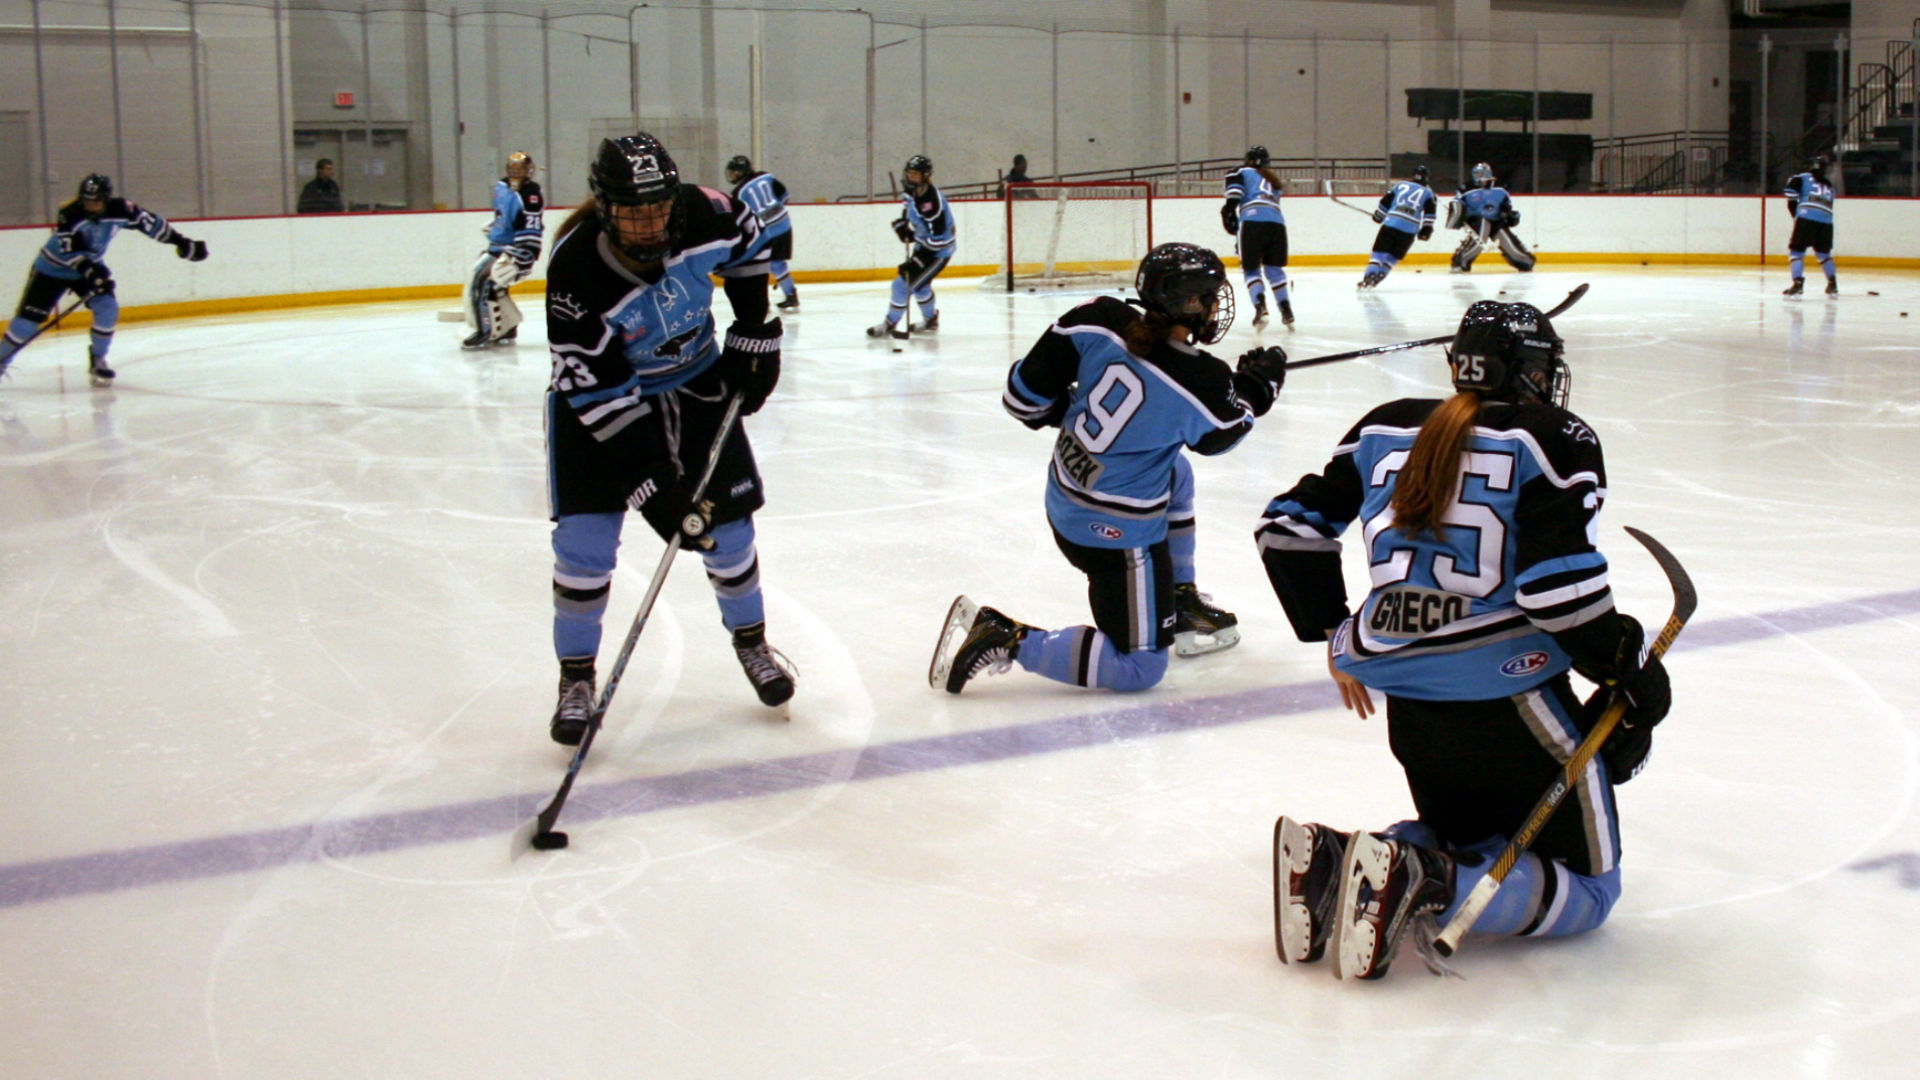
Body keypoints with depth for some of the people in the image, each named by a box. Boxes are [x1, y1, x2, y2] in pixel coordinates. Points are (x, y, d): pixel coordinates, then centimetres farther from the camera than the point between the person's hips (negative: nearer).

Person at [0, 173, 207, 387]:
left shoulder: (119, 210, -17)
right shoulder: (69, 214, -29)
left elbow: (150, 222, -6)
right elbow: (70, 251, -33)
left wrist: (181, 242, -4)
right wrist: (90, 271, -46)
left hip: (91, 267, 4)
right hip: (52, 267, -4)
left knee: (108, 308, -17)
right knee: (30, 316, -9)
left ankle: (97, 360, 2)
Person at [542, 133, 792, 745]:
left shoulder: (703, 216, -24)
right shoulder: (575, 276, -33)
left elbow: (748, 244, 3)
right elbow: (600, 396, -30)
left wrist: (755, 334, 0)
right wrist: (656, 490, -32)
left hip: (698, 384, 3)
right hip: (596, 394, -3)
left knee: (727, 524, 4)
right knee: (584, 537, -11)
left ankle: (751, 641, 29)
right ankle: (577, 680, 7)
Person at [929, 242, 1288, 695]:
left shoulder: (1102, 322, -11)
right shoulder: (1202, 383, -22)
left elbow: (1026, 391, -3)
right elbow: (1220, 435, 2)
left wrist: (1061, 410, 17)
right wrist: (1256, 387, 17)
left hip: (1063, 500, 8)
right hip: (1117, 534, -8)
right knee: (1140, 668, 3)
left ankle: (1181, 602, 43)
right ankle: (1007, 641, -8)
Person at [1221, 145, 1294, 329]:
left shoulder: (1242, 173, 17)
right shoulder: (1273, 179, 34)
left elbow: (1234, 191, -2)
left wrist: (1229, 212, 2)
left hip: (1252, 222, -4)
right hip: (1277, 223, 4)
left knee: (1251, 268, 3)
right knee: (1274, 267, 17)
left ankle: (1260, 306, -18)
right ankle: (1286, 310, 14)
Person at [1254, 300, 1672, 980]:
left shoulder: (1387, 429, 11)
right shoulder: (1553, 440, -5)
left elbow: (1289, 527, 14)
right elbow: (1559, 582, -17)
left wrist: (1334, 633, 25)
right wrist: (1629, 669, -2)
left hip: (1408, 706, 6)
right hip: (1509, 697, -6)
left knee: (1466, 839, 28)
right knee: (1587, 888, 8)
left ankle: (1331, 862, -2)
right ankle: (1424, 886, -20)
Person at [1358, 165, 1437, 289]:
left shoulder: (1400, 185, 18)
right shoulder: (1427, 192, 15)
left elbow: (1385, 201, 18)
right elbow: (1429, 211, 2)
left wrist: (1378, 215, 31)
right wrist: (1426, 229, 4)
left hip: (1390, 223, 0)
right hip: (1409, 230, 0)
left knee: (1379, 252, 3)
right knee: (1393, 256, 12)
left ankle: (1368, 276, -15)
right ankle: (1377, 278, 1)